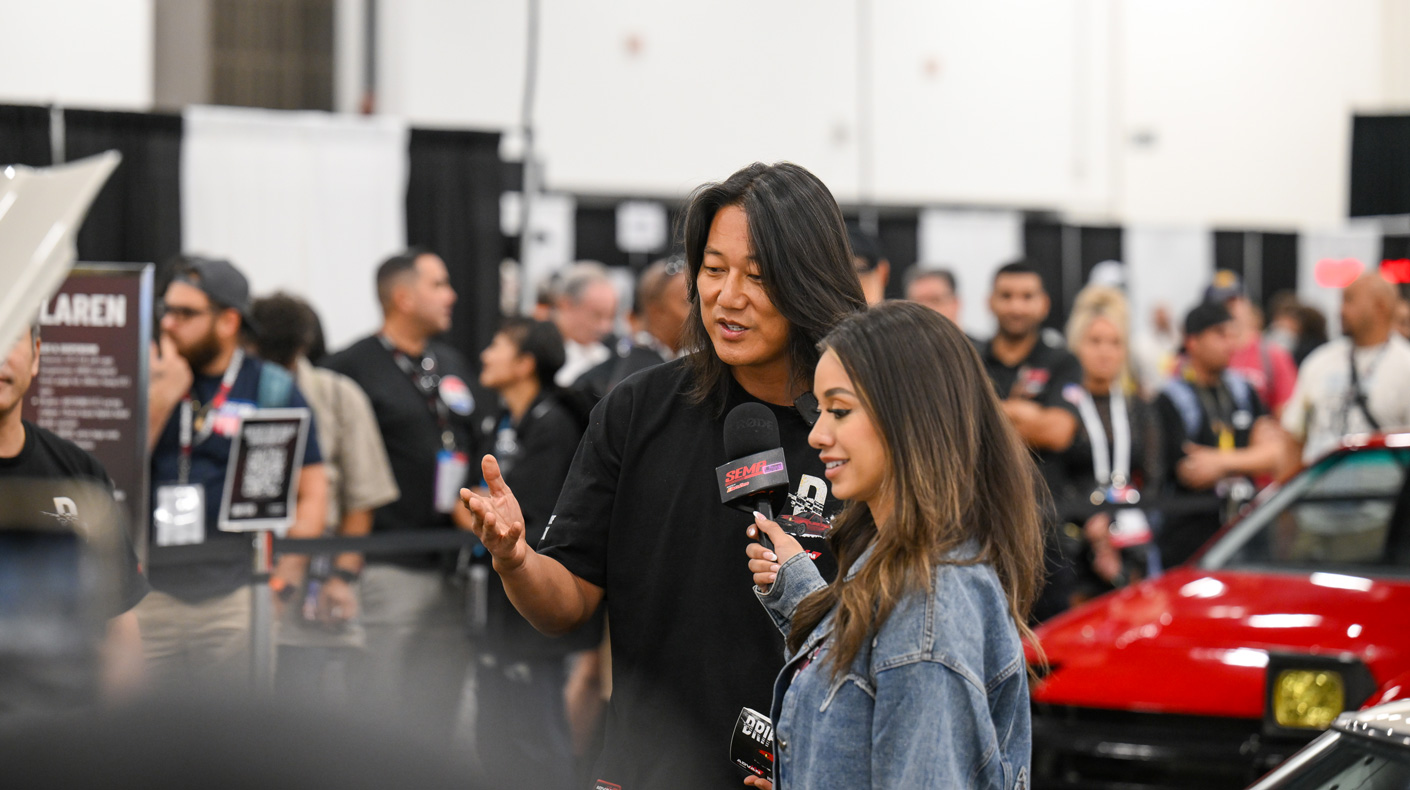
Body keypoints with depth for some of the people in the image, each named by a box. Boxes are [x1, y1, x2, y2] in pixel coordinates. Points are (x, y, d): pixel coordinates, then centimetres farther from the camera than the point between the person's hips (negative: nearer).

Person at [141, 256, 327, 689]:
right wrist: (163, 394, -6)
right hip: (149, 591, 2)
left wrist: (284, 580, -8)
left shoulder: (273, 389, 3)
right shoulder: (150, 378, 11)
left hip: (236, 593, -2)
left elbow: (312, 492, 1)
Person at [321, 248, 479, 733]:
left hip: (452, 565, 7)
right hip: (388, 566, -7)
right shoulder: (352, 369, -6)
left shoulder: (453, 365, 18)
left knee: (440, 711, 9)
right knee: (380, 710, -7)